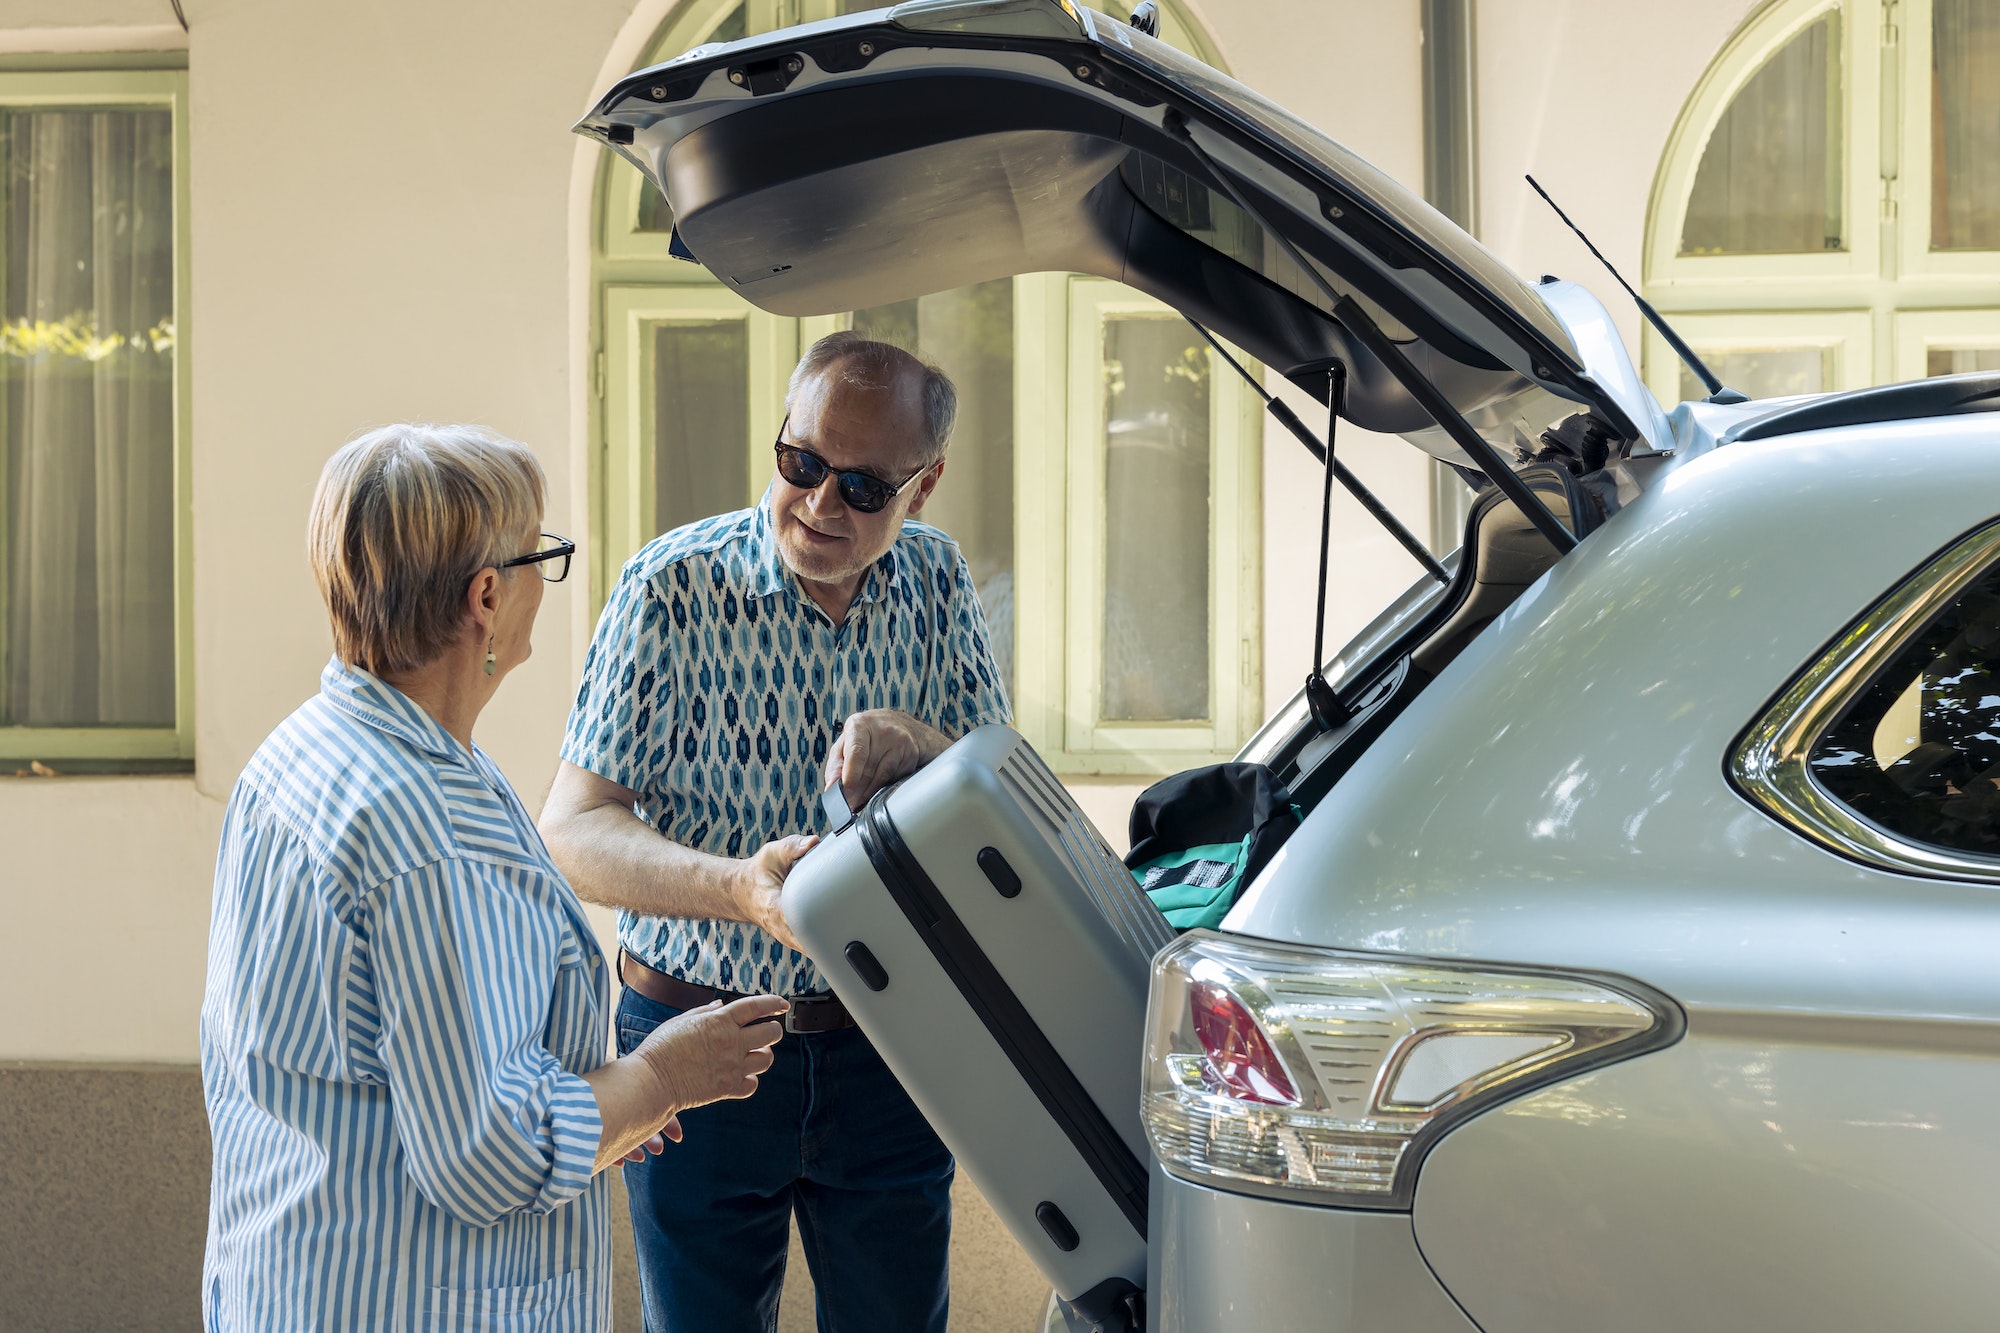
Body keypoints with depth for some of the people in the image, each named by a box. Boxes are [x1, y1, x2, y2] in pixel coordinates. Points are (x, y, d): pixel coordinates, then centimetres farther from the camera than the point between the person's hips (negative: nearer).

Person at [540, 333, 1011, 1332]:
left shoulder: (937, 584, 0)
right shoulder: (673, 588, -13)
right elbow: (573, 831, -15)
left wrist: (916, 745, -21)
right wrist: (739, 888, -33)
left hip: (887, 1050, 3)